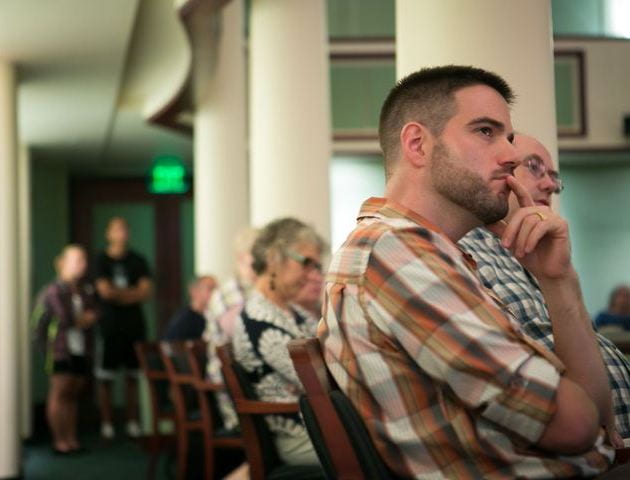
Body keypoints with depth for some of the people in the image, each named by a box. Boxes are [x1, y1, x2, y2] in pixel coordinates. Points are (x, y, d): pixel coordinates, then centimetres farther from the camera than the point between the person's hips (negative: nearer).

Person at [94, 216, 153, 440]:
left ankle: (133, 422, 10)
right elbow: (105, 291, -9)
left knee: (133, 377, 4)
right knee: (105, 378, -3)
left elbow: (146, 292, 0)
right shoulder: (102, 260, 2)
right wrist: (131, 292, 1)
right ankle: (107, 424, 3)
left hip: (135, 325, 2)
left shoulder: (138, 260, 10)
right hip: (110, 326, -2)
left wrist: (118, 293, -8)